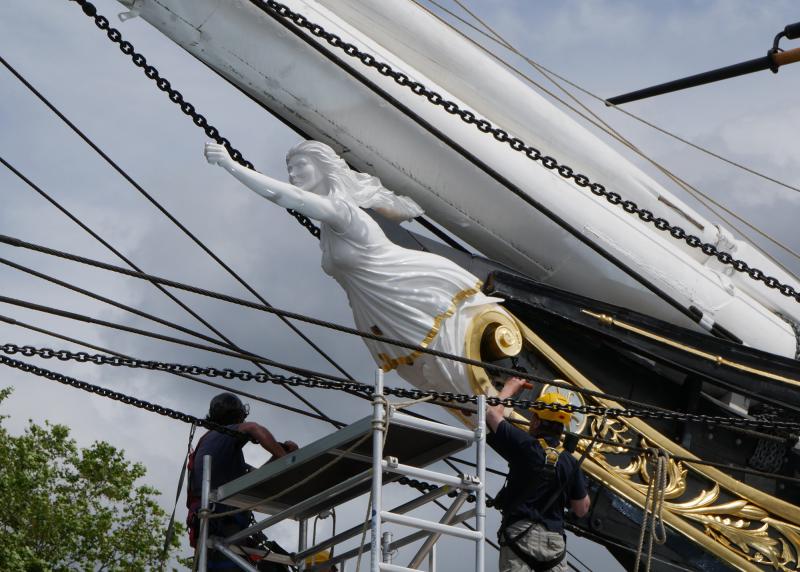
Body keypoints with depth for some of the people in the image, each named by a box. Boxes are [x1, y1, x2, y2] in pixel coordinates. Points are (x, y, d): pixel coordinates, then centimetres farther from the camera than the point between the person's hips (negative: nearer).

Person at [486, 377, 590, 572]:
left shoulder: (526, 447, -6)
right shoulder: (570, 463, 7)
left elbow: (493, 413, 8)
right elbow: (582, 509, 12)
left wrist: (510, 388, 25)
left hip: (521, 535, -4)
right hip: (555, 539, 4)